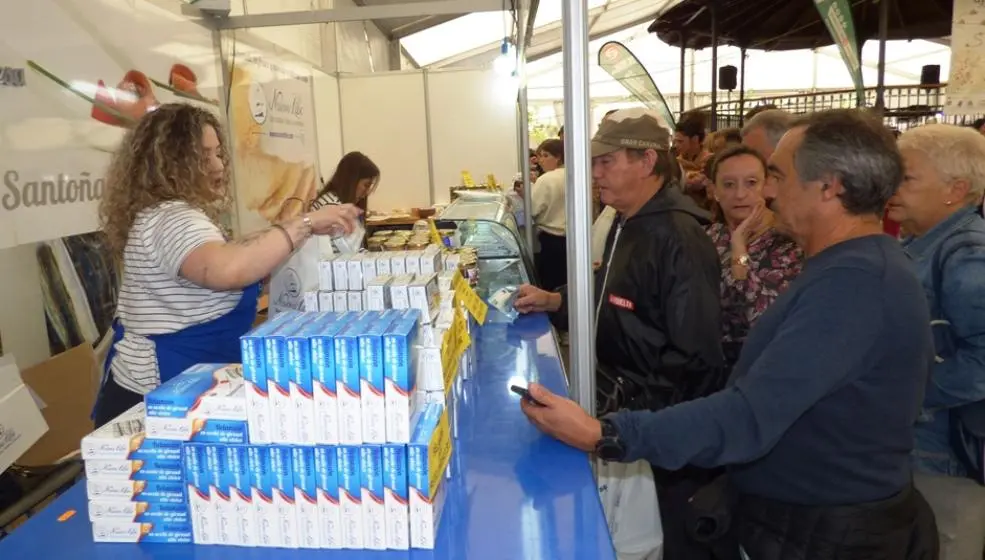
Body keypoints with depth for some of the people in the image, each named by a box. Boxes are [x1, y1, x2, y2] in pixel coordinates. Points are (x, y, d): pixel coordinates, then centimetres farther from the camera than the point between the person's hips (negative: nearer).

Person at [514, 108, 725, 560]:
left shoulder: (679, 239, -24)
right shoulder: (627, 225, 8)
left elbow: (696, 358, -27)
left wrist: (631, 405, -26)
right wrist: (556, 302, 4)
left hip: (663, 424, -9)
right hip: (626, 400, 9)